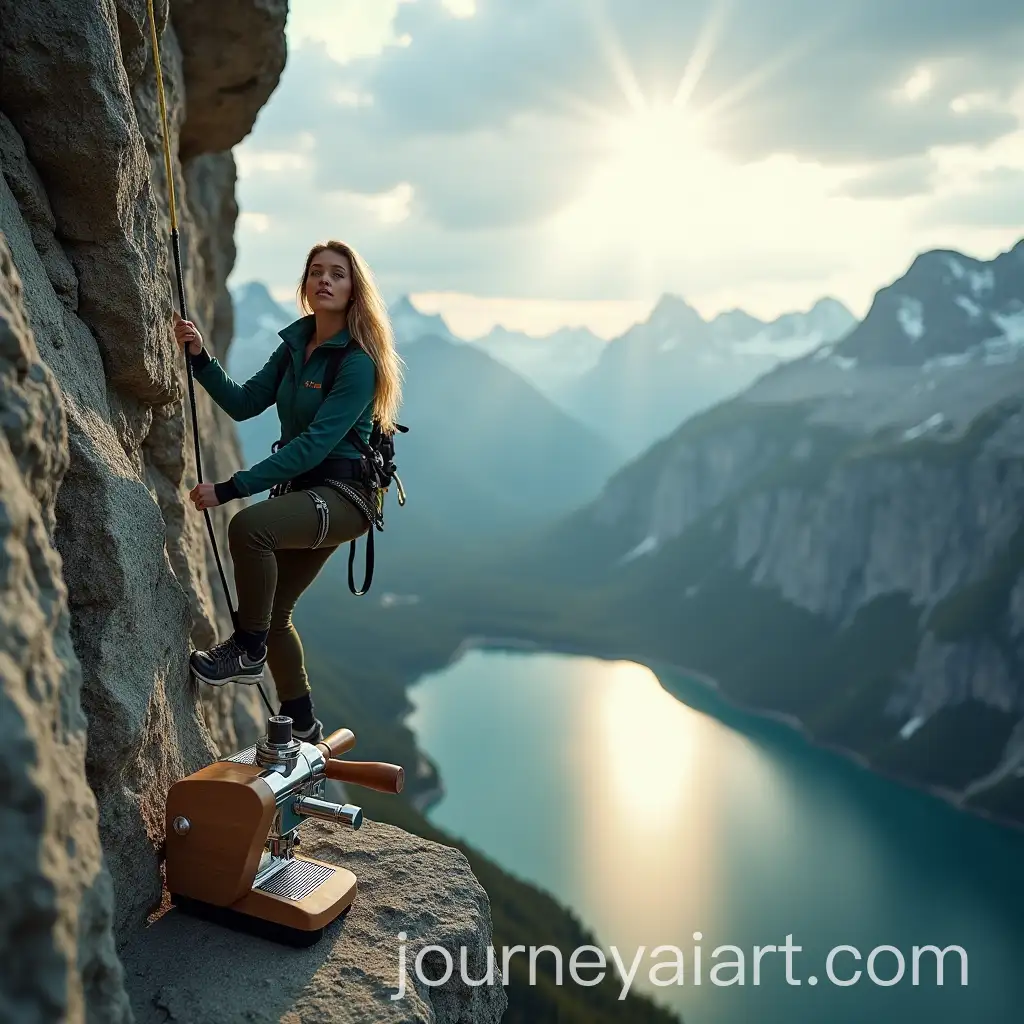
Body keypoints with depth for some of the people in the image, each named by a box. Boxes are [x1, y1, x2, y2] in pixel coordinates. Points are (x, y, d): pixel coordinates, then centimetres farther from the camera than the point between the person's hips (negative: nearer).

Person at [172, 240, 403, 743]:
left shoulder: (358, 362, -17)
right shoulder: (295, 344, 8)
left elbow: (314, 445, -24)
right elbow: (244, 403, 6)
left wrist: (229, 488, -26)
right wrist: (200, 357, -9)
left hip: (344, 493, -8)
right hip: (303, 489, 8)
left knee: (249, 525, -33)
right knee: (272, 611, 13)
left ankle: (248, 651, -12)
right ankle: (301, 722, 31)